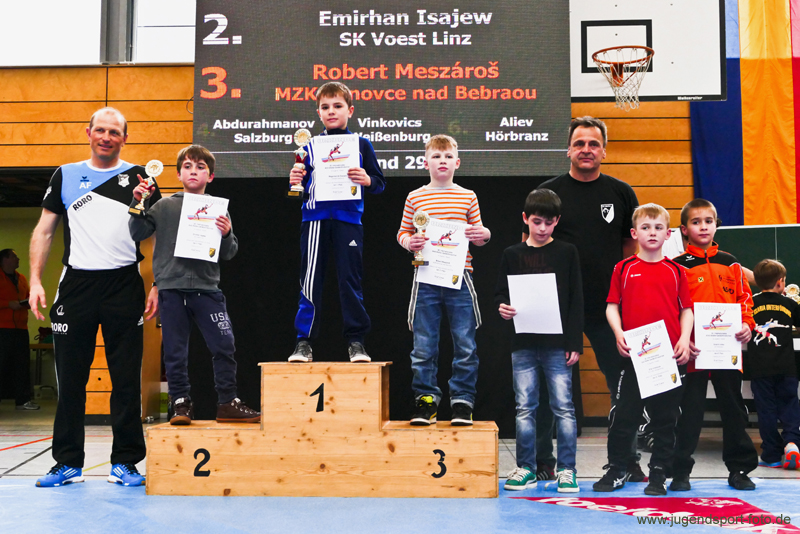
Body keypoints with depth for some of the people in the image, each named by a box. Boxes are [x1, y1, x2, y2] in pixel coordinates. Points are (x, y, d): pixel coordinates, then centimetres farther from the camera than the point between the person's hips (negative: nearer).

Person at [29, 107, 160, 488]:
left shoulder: (139, 178, 7)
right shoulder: (65, 176, 11)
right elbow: (43, 231, 12)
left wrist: (157, 286, -2)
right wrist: (35, 281, 1)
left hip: (124, 285, -1)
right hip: (76, 283, 2)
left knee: (127, 378, 1)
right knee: (70, 377, 5)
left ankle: (125, 462, 11)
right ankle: (68, 463, 16)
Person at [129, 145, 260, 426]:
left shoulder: (217, 209, 10)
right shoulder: (164, 206, 8)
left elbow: (229, 253, 8)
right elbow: (135, 234, 6)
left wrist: (226, 234, -12)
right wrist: (138, 203, -5)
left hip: (207, 287, 1)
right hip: (171, 288, 0)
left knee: (224, 345, -5)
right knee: (175, 351, 4)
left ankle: (227, 403, 6)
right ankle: (181, 403, 16)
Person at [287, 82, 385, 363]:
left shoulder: (361, 144, 8)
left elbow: (379, 183, 7)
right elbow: (301, 185, 17)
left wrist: (367, 180, -14)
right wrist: (295, 181, -5)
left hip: (348, 220, -1)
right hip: (315, 219, 2)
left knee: (350, 280, 1)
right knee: (310, 280, 2)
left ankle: (356, 341, 9)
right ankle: (304, 341, 7)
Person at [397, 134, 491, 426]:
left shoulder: (468, 197, 10)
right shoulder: (415, 197, 8)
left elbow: (478, 234, 16)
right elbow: (402, 232, 12)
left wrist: (484, 235, -6)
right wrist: (409, 241, -9)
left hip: (459, 279, 0)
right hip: (426, 279, 0)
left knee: (465, 345, 1)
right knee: (423, 347, 3)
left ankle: (462, 401, 12)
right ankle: (426, 400, 15)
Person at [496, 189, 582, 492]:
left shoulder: (567, 253, 4)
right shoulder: (512, 254, 8)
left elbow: (576, 300, 2)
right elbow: (501, 293, 12)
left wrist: (575, 343, -4)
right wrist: (502, 307, -13)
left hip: (557, 344, -1)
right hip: (523, 344, 2)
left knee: (563, 407, -1)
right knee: (525, 407, 6)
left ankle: (566, 469, 10)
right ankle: (526, 468, 16)